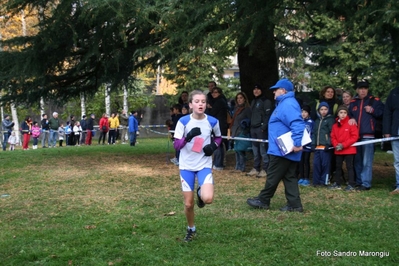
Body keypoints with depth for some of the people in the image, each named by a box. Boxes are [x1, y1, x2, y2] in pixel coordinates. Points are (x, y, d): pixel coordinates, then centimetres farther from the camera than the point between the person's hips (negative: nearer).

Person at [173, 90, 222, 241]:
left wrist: (214, 146, -8)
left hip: (204, 165, 0)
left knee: (208, 199, -22)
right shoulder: (183, 121, -9)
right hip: (186, 166, 0)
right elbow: (176, 145, -9)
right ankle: (191, 229, 32)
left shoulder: (212, 121, -6)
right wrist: (188, 137, -26)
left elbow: (218, 137, 13)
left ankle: (200, 193, 15)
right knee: (188, 204, 4)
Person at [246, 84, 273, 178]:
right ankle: (256, 168, 18)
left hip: (261, 129, -8)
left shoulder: (266, 101, -5)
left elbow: (268, 115, -13)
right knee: (255, 150, 11)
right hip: (253, 128, 8)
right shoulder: (253, 102, 22)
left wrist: (264, 127, -19)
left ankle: (265, 170, -2)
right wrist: (250, 126, 16)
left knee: (263, 149, -7)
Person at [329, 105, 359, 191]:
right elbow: (333, 137, 10)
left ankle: (351, 185, 2)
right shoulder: (335, 125, 8)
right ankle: (337, 183, 22)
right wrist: (336, 145, -11)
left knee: (349, 167, -2)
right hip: (338, 151, 5)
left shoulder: (351, 124, -8)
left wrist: (343, 145, -16)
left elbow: (355, 136, -12)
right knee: (338, 167, 12)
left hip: (349, 150, -5)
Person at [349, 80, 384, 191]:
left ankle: (366, 184, -8)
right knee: (357, 161, 11)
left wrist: (372, 110, -9)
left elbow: (382, 113, 4)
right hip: (355, 135, 5)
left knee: (366, 161, -9)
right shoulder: (353, 102, 17)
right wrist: (351, 119, 2)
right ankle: (358, 182, 19)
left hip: (368, 135, -5)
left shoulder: (374, 101, 6)